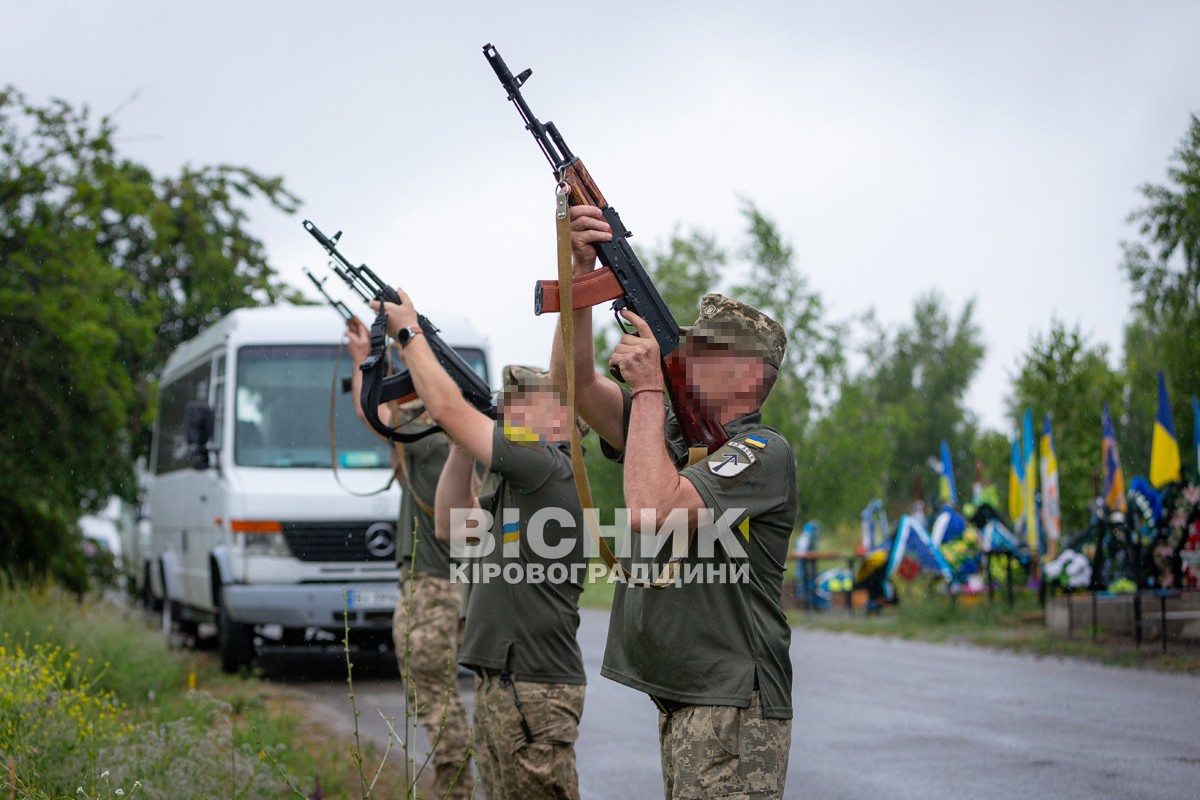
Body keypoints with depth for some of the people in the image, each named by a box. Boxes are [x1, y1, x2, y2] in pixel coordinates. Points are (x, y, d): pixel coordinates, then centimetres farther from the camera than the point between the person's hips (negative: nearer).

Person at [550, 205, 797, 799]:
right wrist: (583, 270, -3)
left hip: (734, 710, -9)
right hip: (677, 704, 9)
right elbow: (573, 379, 7)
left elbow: (651, 511, -25)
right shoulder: (669, 432, 14)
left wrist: (649, 387, -17)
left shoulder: (762, 453, -12)